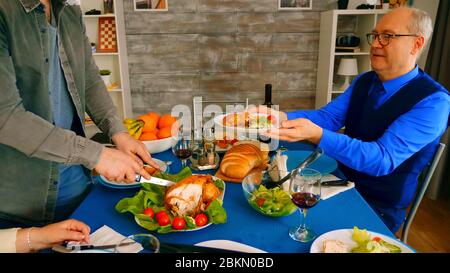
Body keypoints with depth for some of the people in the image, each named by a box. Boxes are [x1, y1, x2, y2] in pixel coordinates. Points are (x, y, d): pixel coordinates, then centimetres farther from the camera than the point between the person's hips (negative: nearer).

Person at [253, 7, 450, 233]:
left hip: (378, 207, -6)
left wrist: (316, 135, -42)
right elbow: (327, 116, -4)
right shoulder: (363, 81, 4)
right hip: (342, 181, 6)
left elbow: (383, 159, -29)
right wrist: (282, 117, -24)